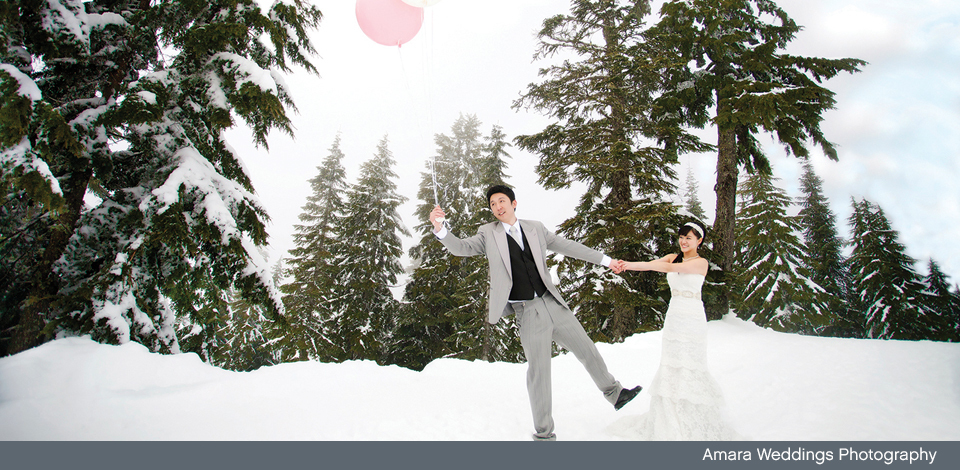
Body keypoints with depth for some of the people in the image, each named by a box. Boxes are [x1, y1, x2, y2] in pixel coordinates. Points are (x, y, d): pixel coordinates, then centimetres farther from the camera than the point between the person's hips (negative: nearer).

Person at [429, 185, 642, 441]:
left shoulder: (535, 228, 8)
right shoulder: (488, 234, 2)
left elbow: (567, 246, 12)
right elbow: (461, 247, -7)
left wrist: (605, 260, 13)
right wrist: (440, 228, -26)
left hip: (553, 304, 4)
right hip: (527, 312, -3)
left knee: (587, 350, 15)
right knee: (538, 371, 1)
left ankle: (613, 393, 40)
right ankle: (543, 432, 19)